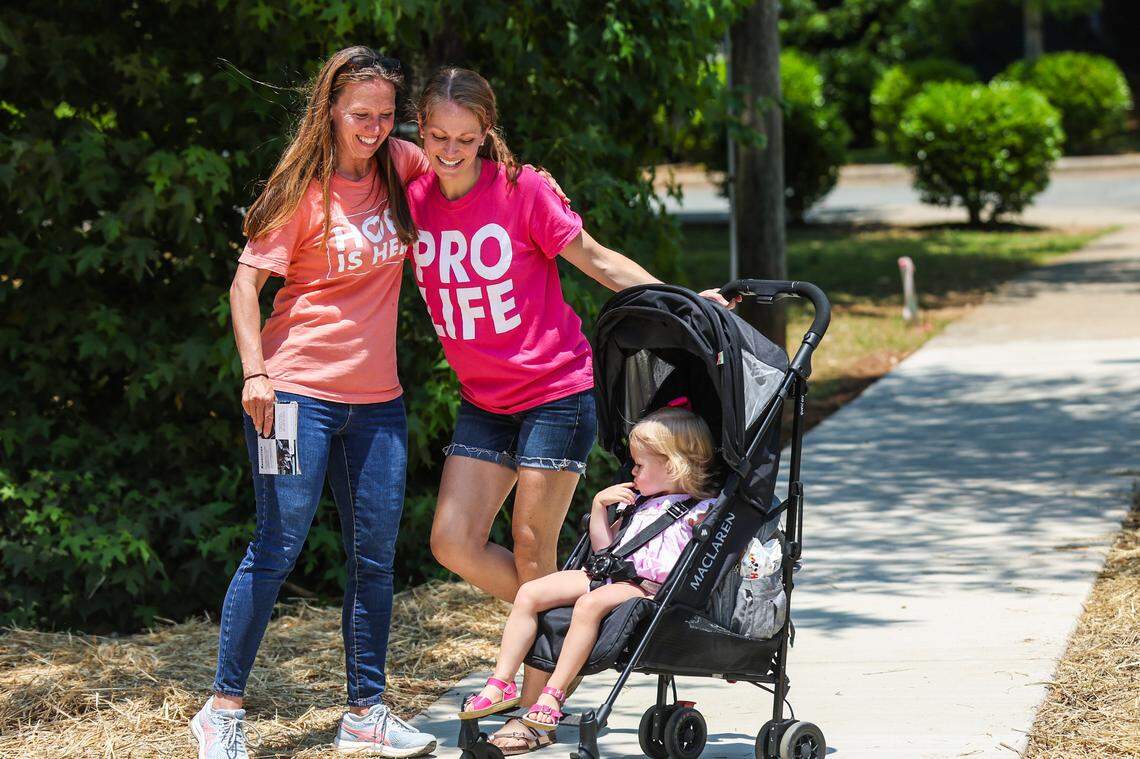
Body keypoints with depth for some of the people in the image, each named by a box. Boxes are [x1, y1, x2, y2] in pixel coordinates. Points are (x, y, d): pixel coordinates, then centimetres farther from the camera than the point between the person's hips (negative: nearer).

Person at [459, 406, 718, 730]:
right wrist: (599, 505, 18)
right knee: (529, 593, -6)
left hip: (649, 588, -8)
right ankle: (501, 682, -10)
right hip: (612, 573, 8)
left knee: (590, 603, -37)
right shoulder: (641, 505, 25)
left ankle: (554, 693, -33)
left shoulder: (699, 511, 2)